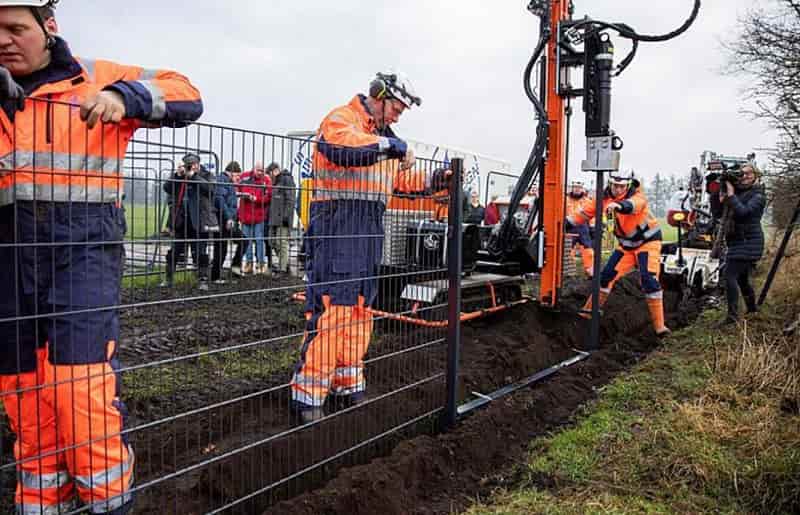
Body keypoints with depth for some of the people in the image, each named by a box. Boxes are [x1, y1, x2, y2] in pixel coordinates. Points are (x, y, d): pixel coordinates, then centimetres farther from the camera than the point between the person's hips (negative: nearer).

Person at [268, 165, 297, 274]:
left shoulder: (287, 179, -4)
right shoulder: (276, 182, 24)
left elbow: (290, 199, -14)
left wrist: (286, 215, -21)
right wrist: (271, 217, 21)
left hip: (283, 217, -10)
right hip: (275, 218, 10)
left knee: (282, 243, -10)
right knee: (274, 241, 9)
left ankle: (283, 269, -8)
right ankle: (284, 265, 17)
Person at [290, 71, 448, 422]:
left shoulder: (383, 137, 25)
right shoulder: (340, 120, -3)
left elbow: (403, 180, 27)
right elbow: (342, 145, -28)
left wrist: (435, 181, 12)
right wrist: (393, 146, -24)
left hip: (369, 232, 9)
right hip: (337, 227, -9)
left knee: (359, 314, 13)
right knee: (330, 311, -13)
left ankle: (349, 388, 25)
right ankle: (308, 397, -6)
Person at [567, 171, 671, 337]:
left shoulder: (638, 196, -24)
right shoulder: (605, 197, -7)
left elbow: (633, 205, -48)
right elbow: (587, 211, -2)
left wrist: (619, 205, -70)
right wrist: (567, 223, -10)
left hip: (648, 241, -5)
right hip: (626, 245, 5)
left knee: (649, 279, -18)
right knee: (607, 275, 1)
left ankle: (659, 325, -12)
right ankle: (589, 311, 16)